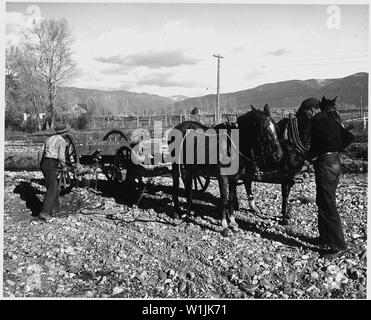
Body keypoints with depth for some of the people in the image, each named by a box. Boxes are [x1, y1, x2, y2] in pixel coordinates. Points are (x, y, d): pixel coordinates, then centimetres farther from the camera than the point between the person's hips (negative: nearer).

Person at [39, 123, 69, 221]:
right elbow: (61, 156, -14)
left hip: (43, 163, 8)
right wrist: (64, 166, 3)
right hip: (51, 165, -8)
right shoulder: (62, 141, -4)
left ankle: (55, 209, 24)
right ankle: (44, 213, -12)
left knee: (54, 186, 18)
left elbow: (45, 152, 17)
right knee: (51, 190, -7)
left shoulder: (49, 139, 19)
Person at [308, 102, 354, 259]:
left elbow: (326, 139, -24)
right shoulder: (331, 120, 15)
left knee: (327, 206, -4)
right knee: (323, 202, 20)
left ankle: (338, 246, 1)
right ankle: (325, 237, 31)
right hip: (336, 162, 10)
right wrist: (336, 150, 13)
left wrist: (311, 155, -10)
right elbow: (349, 137, 18)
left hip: (325, 163, -10)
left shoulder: (317, 120, -12)